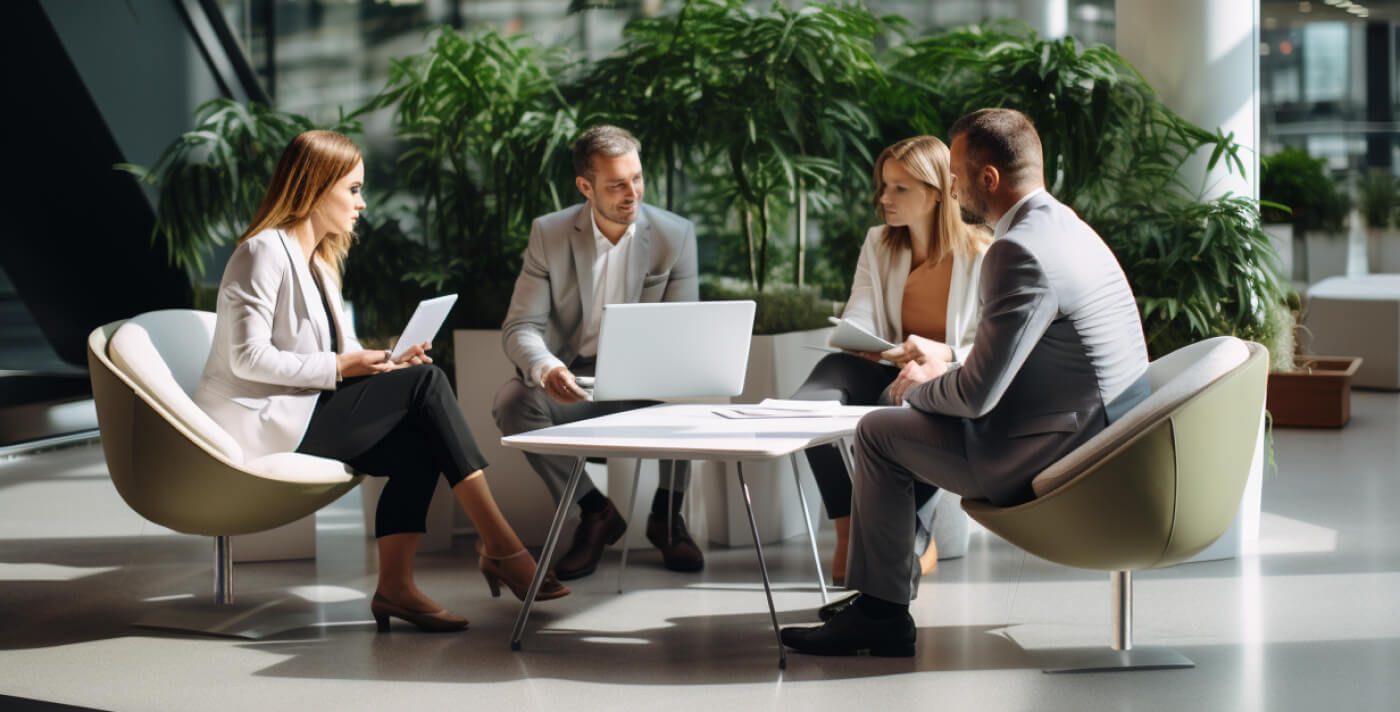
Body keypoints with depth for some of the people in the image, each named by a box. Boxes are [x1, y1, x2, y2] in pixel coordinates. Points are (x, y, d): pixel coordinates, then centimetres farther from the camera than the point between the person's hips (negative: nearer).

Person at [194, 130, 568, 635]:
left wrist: (387, 365, -4)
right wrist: (341, 366, -17)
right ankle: (500, 546, -20)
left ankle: (395, 584, -18)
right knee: (426, 384, -19)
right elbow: (249, 358, -19)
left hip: (305, 412, 9)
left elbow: (337, 357, 15)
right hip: (260, 423, -9)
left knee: (419, 444, -15)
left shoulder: (319, 261, 19)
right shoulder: (265, 252, -10)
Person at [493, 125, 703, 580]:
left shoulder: (675, 234, -4)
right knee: (512, 401, -29)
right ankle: (595, 513, -9)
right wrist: (546, 369, -33)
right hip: (572, 381, 1)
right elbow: (521, 327, -9)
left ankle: (666, 516, -8)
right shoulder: (549, 233, -4)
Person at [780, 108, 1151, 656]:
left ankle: (881, 611, 9)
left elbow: (977, 395, -21)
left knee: (878, 432, 0)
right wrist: (944, 376, 13)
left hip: (1056, 461, -10)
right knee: (905, 408, 22)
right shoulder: (1067, 228, 11)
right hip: (1101, 441, 10)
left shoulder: (1018, 251, -22)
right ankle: (882, 592, 29)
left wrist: (922, 387, -1)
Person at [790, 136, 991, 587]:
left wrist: (942, 355, -29)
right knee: (811, 406, -27)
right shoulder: (878, 245, 9)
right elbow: (857, 324, 1)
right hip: (892, 371, 5)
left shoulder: (981, 255, -7)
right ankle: (847, 534, -15)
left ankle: (917, 541, -17)